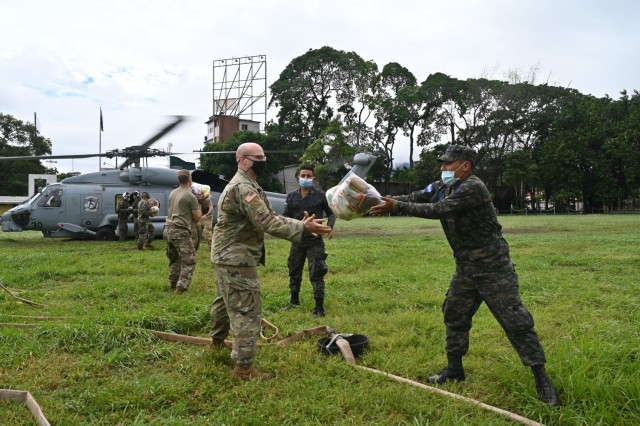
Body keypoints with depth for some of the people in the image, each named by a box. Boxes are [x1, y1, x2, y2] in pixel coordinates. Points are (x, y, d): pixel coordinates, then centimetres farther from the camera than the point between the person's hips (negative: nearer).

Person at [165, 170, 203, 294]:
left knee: (174, 259, 19)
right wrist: (199, 207, 15)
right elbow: (197, 217, -4)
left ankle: (173, 284, 24)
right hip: (180, 232, -8)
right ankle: (181, 288, -11)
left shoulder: (172, 193, 11)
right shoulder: (191, 196, -10)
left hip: (168, 229, 8)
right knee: (189, 261, -4)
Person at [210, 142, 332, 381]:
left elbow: (268, 217, 15)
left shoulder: (245, 185, 16)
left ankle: (218, 342, 47)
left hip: (226, 257, 11)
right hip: (237, 260, -11)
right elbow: (266, 222, -27)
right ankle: (244, 368, -2)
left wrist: (300, 224, 6)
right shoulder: (243, 188, -20)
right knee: (247, 312, -7)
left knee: (225, 302, 27)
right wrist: (302, 228, -26)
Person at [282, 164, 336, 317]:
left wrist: (330, 226, -12)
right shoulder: (291, 196, 5)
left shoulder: (320, 195, -3)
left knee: (316, 275, -4)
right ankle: (294, 300, 35)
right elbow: (286, 216, 7)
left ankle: (319, 307, 2)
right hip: (297, 241, 4)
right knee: (294, 272, 16)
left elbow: (331, 213, 6)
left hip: (315, 241, -4)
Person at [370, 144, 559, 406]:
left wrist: (397, 206, -27)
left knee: (515, 321, -6)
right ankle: (454, 369, 29)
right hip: (465, 268, 9)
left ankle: (541, 380, 5)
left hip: (493, 267, -9)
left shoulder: (473, 188, -21)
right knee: (454, 315, 14)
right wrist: (385, 201, -18)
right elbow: (415, 198, -1)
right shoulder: (442, 187, 6)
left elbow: (438, 210, -28)